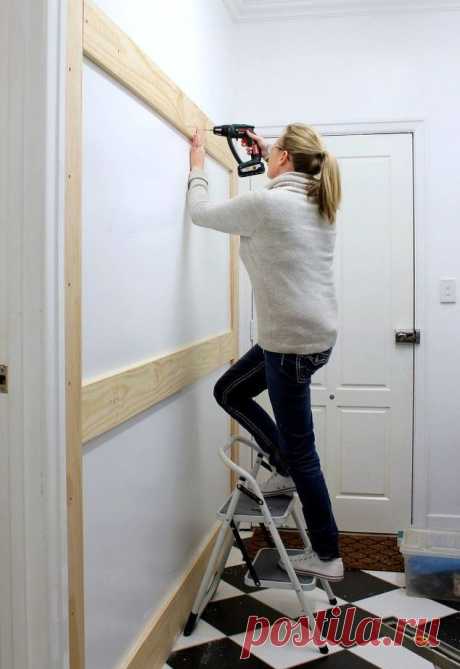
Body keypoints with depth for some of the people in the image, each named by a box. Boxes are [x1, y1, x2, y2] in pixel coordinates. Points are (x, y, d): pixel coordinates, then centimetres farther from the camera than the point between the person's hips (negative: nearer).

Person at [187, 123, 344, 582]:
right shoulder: (318, 202, 7)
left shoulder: (265, 203, -17)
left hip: (293, 342, -9)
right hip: (315, 333, 9)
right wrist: (267, 151, 34)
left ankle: (327, 557, 18)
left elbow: (200, 212, 0)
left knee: (300, 452, 3)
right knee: (228, 391, 23)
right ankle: (287, 471, 28)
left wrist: (198, 163, 15)